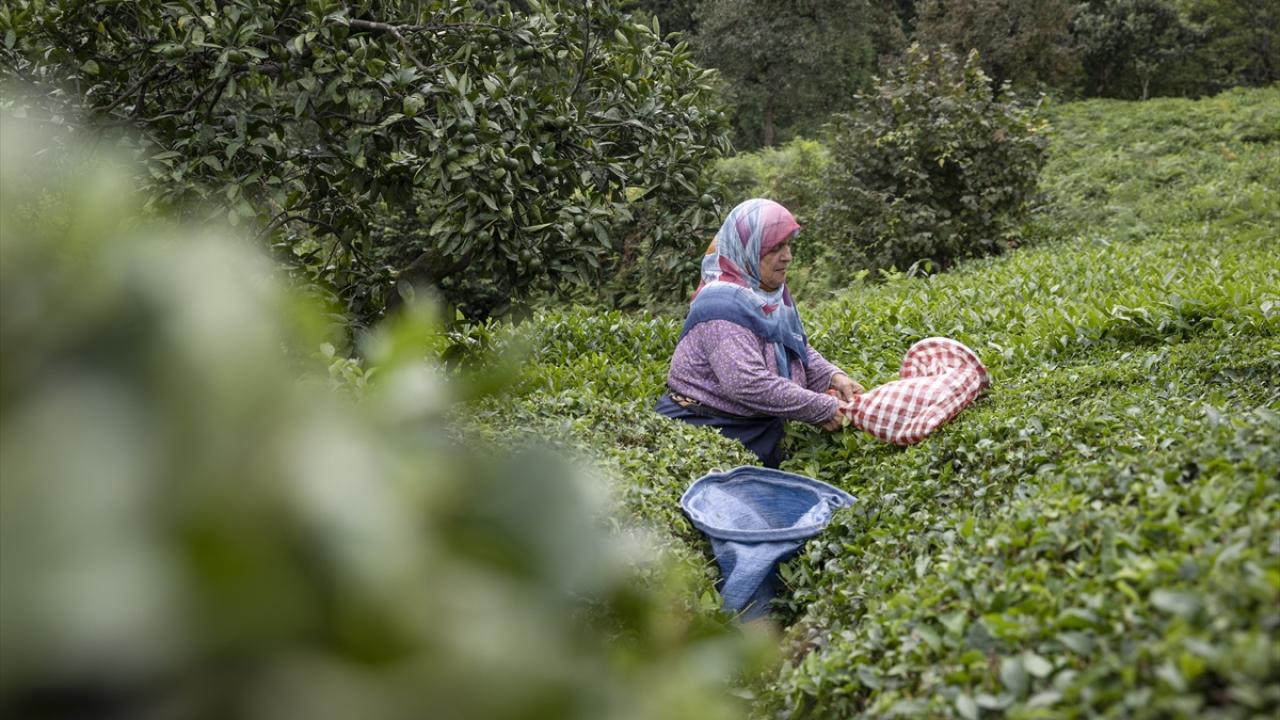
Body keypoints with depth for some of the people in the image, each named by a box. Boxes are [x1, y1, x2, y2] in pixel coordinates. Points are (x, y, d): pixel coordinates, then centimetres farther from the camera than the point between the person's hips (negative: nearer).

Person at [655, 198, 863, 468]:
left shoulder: (769, 292, 4)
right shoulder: (724, 305, -24)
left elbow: (799, 350, 14)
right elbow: (750, 385, -32)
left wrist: (832, 376, -6)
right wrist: (823, 409, -27)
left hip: (758, 433, 9)